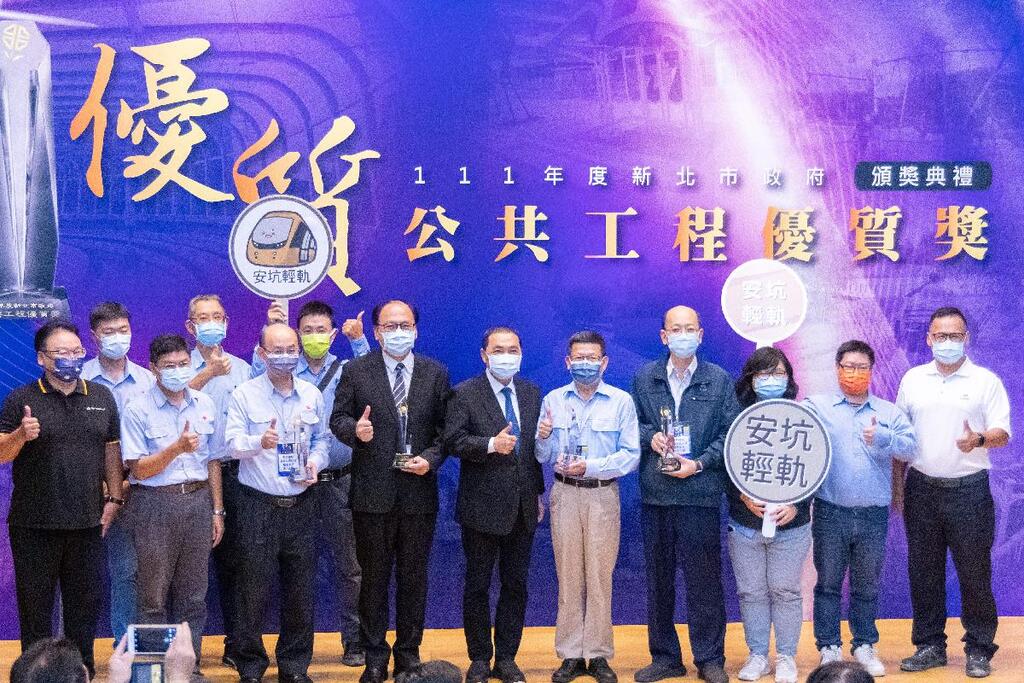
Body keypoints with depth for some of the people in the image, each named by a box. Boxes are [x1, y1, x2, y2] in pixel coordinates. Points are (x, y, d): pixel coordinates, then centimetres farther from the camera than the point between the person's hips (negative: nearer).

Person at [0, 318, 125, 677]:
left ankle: (84, 670, 23)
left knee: (85, 603, 11)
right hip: (34, 525, -3)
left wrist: (114, 498, 5)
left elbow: (111, 450, 12)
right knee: (35, 605, 6)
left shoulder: (101, 397, 8)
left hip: (87, 523, 3)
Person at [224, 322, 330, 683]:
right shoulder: (244, 394, -3)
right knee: (253, 590, 2)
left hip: (300, 505, 3)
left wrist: (315, 461, -4)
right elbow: (233, 443, -12)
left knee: (300, 590, 8)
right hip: (258, 505, -3)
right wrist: (259, 442, -32)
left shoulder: (312, 395, 8)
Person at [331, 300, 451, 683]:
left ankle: (409, 652, 21)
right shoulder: (356, 372, 2)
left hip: (419, 491, 1)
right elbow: (338, 418, 3)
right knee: (374, 576, 6)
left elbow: (445, 428, 6)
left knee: (414, 576, 9)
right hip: (372, 492, -1)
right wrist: (354, 430, -19)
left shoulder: (435, 374, 6)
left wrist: (431, 459, -10)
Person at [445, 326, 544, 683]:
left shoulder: (532, 393, 10)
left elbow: (537, 445, 14)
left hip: (523, 507, 4)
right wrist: (490, 445, -26)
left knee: (515, 585, 9)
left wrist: (539, 492, 13)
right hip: (482, 507, -4)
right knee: (477, 586, 6)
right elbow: (453, 440, -14)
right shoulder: (465, 394, -5)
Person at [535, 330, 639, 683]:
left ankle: (598, 654, 9)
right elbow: (543, 457, 7)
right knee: (568, 575, 5)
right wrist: (544, 438, -14)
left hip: (603, 495, -2)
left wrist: (589, 467, -16)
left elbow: (631, 455, -6)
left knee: (599, 576, 1)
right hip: (564, 494, 2)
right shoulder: (553, 401, 6)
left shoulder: (621, 401, 0)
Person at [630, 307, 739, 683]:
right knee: (658, 578, 9)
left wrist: (700, 463, -11)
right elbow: (633, 425, 14)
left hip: (700, 493, -2)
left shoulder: (720, 380, 3)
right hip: (655, 493, 2)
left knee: (704, 580, 1)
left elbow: (730, 434, 0)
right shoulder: (645, 378, 9)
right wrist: (650, 437, -7)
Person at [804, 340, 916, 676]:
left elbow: (910, 447, -5)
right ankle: (829, 648, 16)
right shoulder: (817, 406, 3)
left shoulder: (890, 412, 8)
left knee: (867, 585, 12)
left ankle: (864, 646, 24)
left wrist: (882, 437, -24)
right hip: (830, 512, -1)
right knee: (828, 582, 5)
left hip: (873, 515, 2)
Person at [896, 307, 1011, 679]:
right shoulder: (912, 379, 9)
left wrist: (980, 439, -28)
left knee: (974, 573, 0)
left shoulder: (986, 381, 0)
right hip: (922, 489, 3)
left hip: (968, 490, -3)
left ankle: (979, 650, 11)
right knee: (923, 571, 8)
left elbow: (1002, 433, -6)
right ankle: (930, 646, 19)